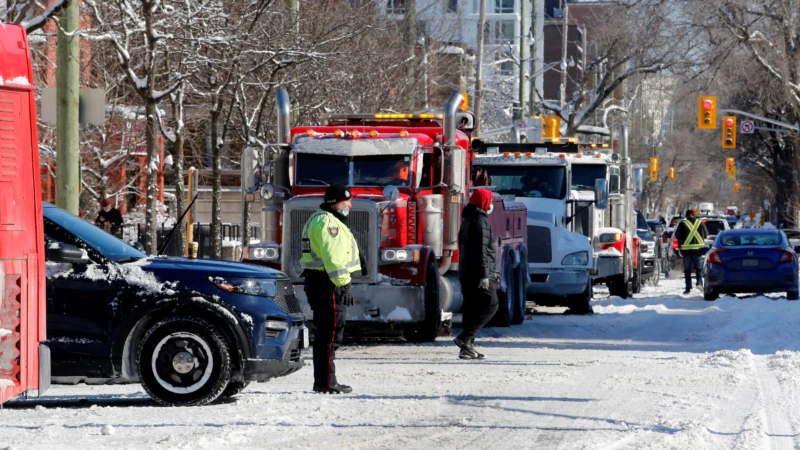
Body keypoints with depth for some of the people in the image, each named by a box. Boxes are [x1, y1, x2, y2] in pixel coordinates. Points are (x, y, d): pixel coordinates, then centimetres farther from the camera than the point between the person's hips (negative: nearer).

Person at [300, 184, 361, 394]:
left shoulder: (318, 220, 21)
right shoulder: (328, 222, -14)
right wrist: (344, 284, -23)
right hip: (328, 284, -11)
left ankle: (322, 382, 19)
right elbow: (333, 256, -22)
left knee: (323, 335, 14)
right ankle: (326, 383, -12)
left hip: (317, 282, 11)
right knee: (330, 335, -11)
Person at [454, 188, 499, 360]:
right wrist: (484, 275, -22)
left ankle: (467, 347, 8)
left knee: (471, 308, 10)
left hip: (466, 273, 10)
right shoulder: (481, 221, -12)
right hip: (478, 273, -10)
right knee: (490, 304, -8)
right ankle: (465, 338, -18)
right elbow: (482, 249, -19)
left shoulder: (468, 220, 19)